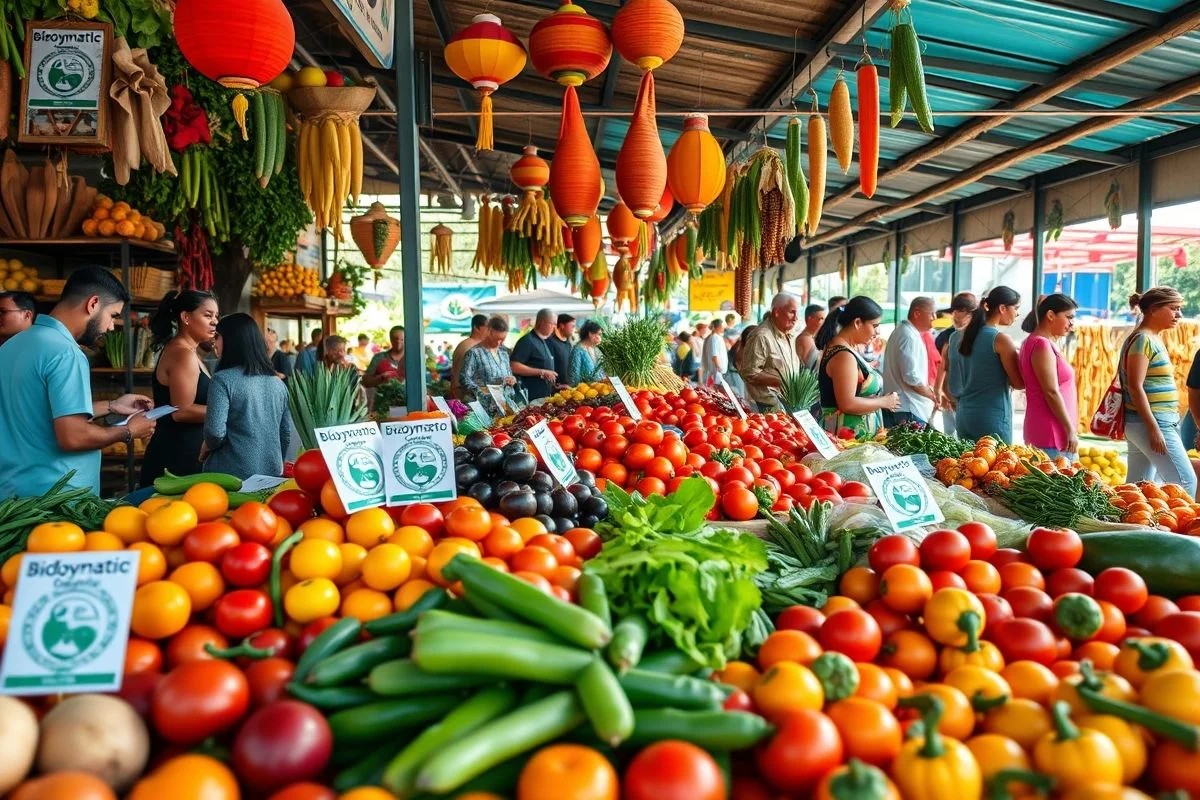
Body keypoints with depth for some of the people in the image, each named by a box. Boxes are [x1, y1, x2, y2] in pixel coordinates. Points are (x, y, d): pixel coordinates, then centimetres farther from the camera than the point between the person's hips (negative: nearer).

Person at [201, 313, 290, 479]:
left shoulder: (223, 380, -11)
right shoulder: (277, 382, 6)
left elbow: (215, 432, -19)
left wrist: (206, 447, 2)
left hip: (234, 476, -5)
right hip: (272, 475, 5)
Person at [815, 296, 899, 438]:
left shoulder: (845, 347, 11)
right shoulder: (844, 355, -19)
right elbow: (847, 404, -24)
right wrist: (884, 402, -12)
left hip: (857, 433, 10)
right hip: (848, 435, -10)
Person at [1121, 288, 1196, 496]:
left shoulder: (1154, 339, 17)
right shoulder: (1143, 339, -12)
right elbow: (1135, 387, -18)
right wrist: (1154, 428, -21)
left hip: (1143, 424, 9)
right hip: (1151, 424, -9)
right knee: (1185, 482, -8)